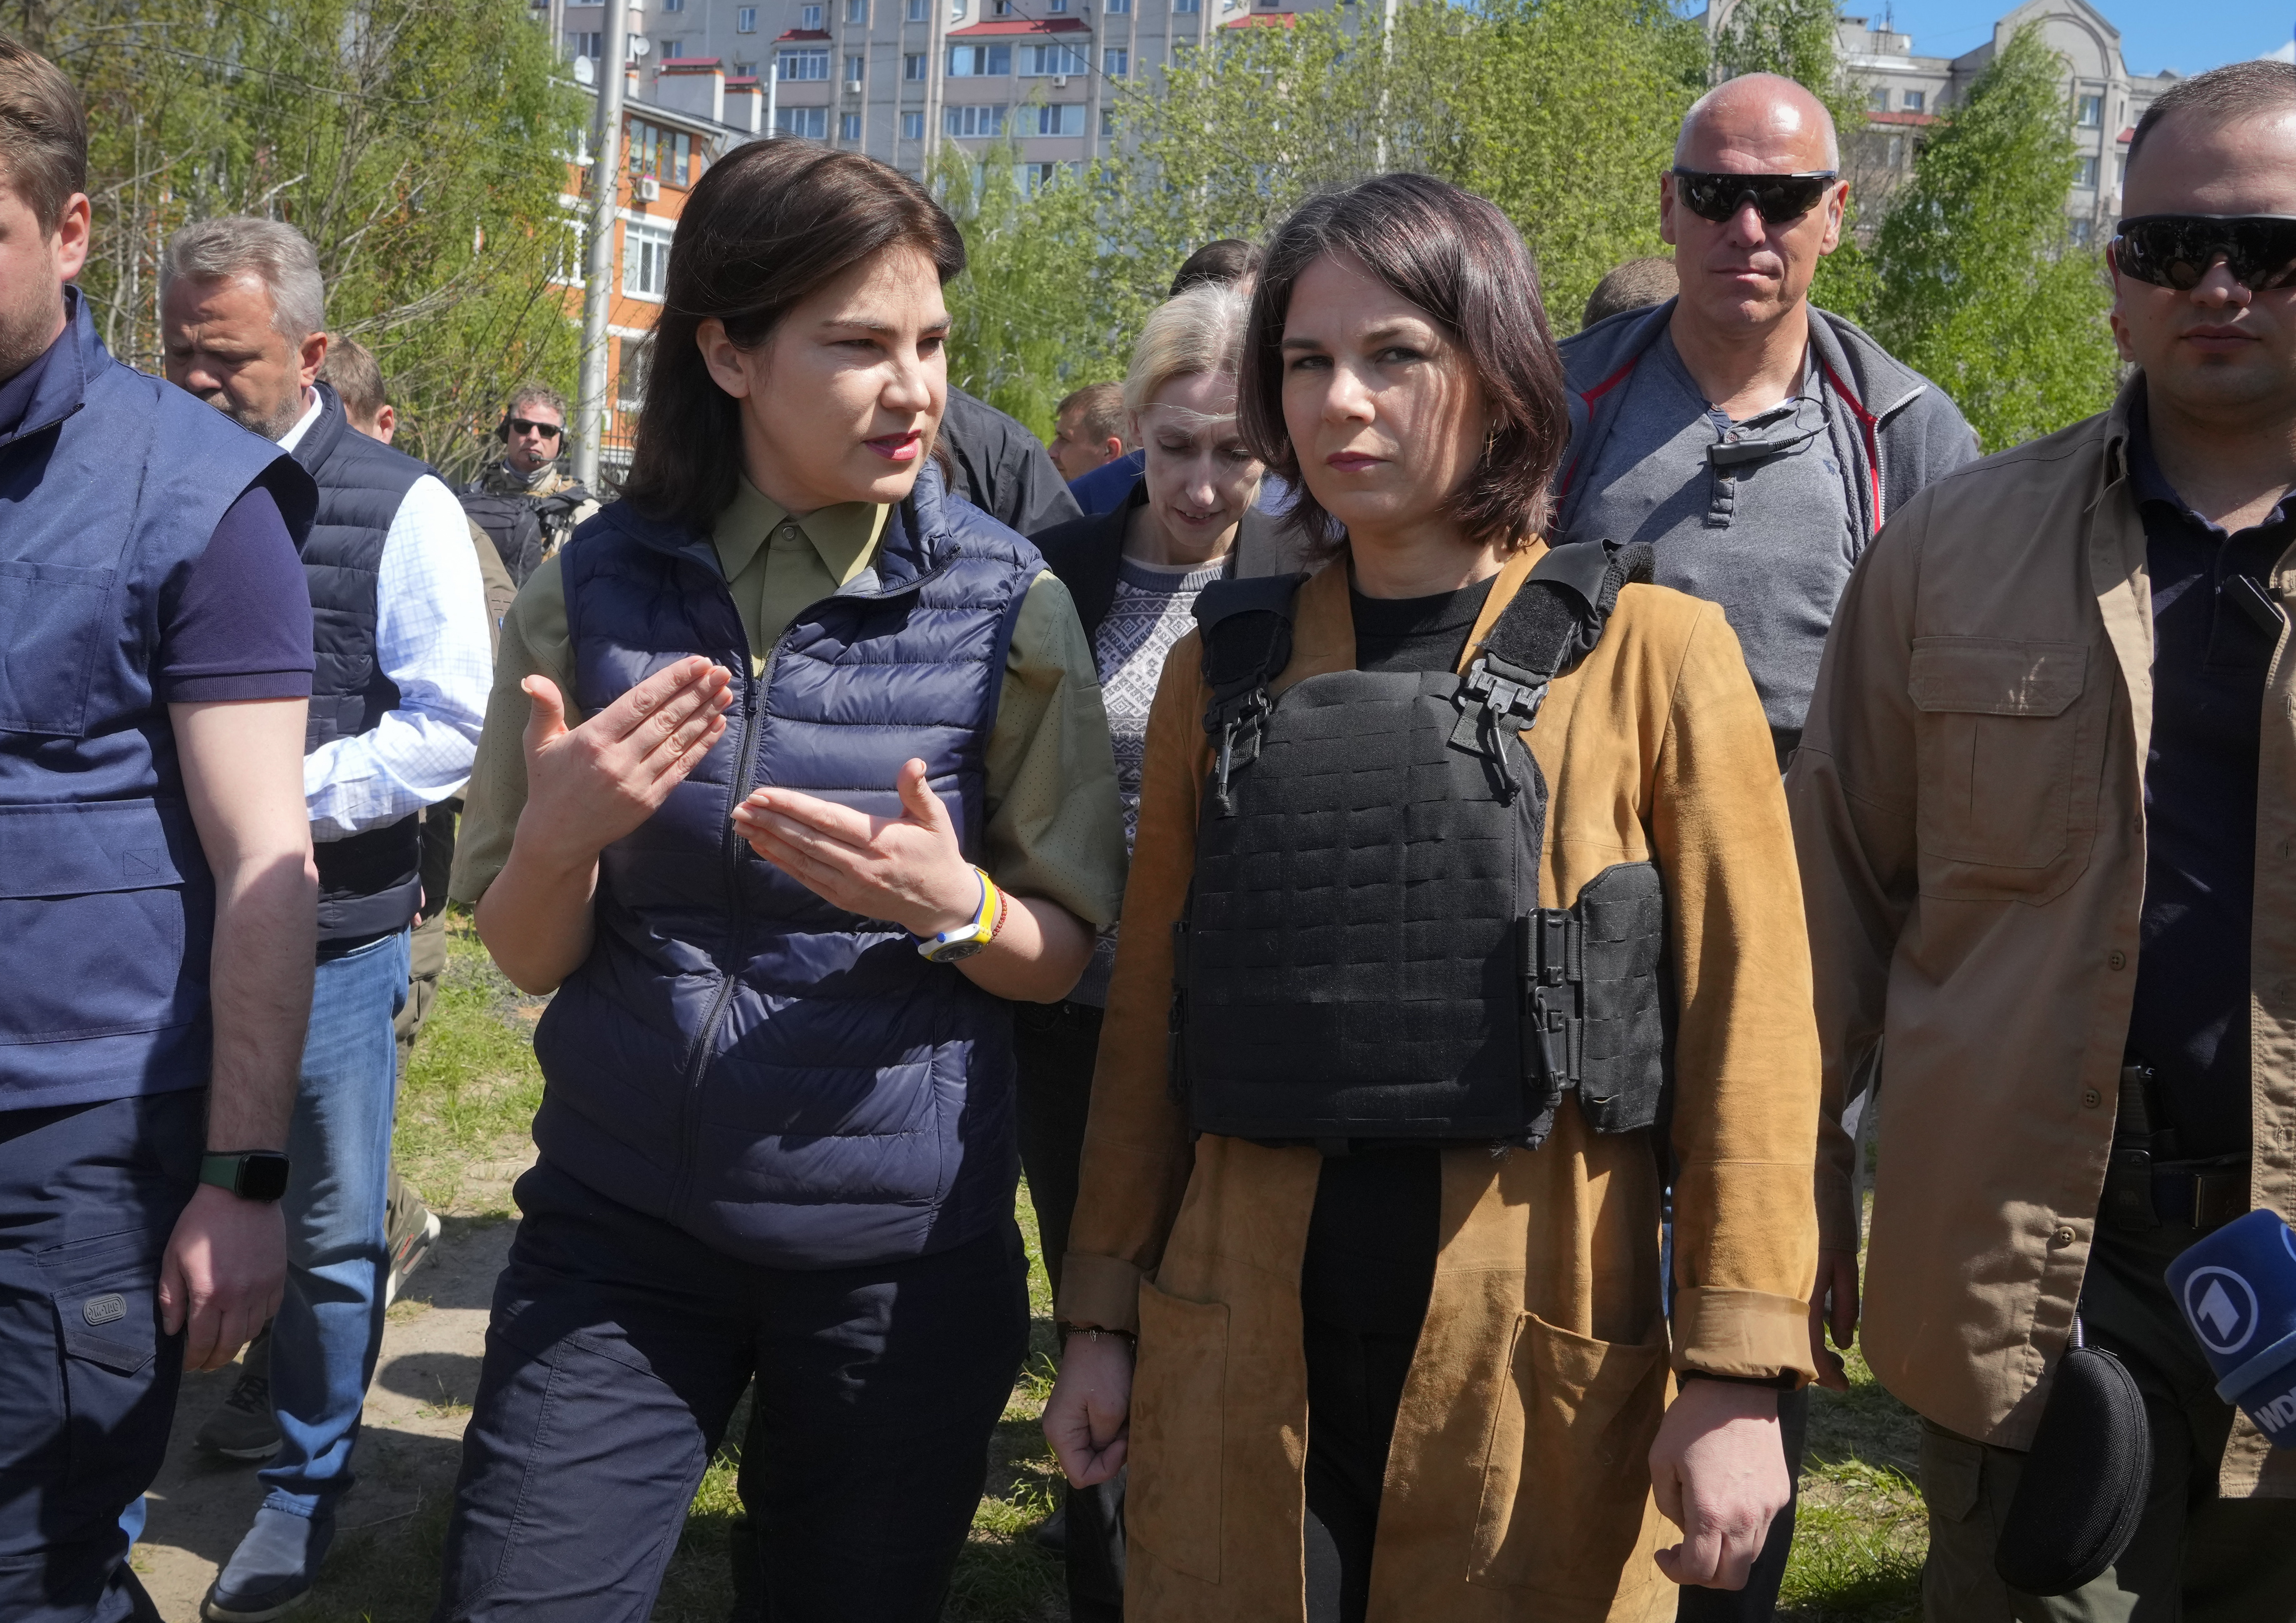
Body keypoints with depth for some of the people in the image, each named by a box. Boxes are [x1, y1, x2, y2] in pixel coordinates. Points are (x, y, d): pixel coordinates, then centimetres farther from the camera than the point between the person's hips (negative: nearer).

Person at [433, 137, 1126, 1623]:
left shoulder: (1002, 605, -7)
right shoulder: (595, 591, -3)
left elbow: (1071, 953, -1)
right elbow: (532, 955, 2)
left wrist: (955, 906, -23)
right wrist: (562, 834, -20)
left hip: (900, 1245, 0)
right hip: (619, 1224, 1)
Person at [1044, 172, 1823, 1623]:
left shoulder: (1655, 655, -3)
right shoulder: (1224, 668, 7)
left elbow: (1745, 1022, -6)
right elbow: (1151, 1011, 10)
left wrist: (1740, 1369, -10)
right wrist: (1103, 1313, 9)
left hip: (1538, 1363, -2)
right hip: (1239, 1355, 3)